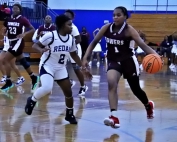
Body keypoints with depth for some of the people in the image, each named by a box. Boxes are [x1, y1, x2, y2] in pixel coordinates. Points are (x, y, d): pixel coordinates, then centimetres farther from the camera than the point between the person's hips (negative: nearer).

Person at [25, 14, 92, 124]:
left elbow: (74, 54, 13)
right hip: (47, 66, -6)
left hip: (61, 69, 6)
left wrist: (83, 68, 9)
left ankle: (70, 115, 26)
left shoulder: (71, 39, -1)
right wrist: (41, 50, -36)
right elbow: (35, 45, -13)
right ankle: (32, 100, 1)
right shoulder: (50, 36, -20)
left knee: (68, 92, 4)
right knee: (47, 88, -29)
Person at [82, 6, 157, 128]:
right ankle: (114, 117, -30)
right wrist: (86, 57, -6)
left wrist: (155, 55, -45)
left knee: (136, 89, 12)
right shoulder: (106, 28, -7)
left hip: (128, 61, -2)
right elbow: (94, 42, 3)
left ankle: (149, 105, 47)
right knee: (111, 83, -26)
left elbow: (143, 45, -27)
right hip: (113, 61, 2)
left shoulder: (129, 30, -18)